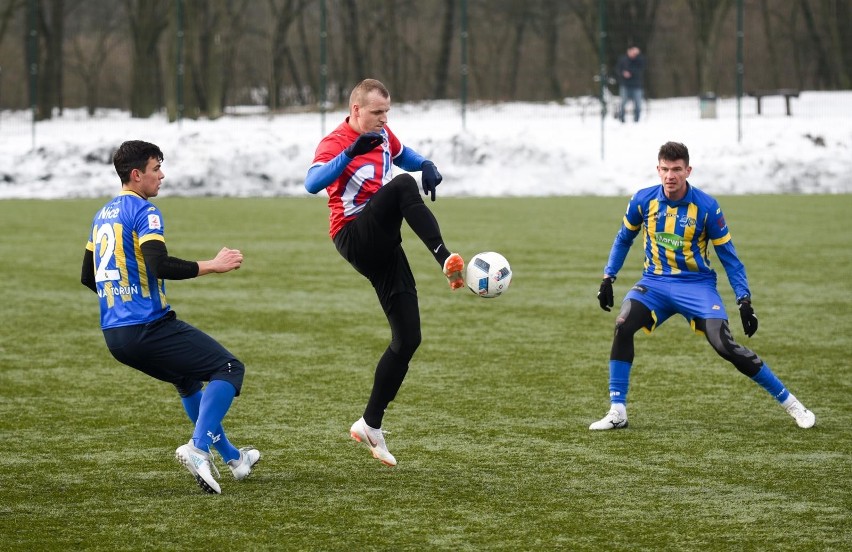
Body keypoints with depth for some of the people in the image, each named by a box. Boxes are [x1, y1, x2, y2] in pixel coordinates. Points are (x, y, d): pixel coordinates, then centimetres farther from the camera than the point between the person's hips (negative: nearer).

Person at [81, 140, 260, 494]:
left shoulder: (103, 215, 17)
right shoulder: (143, 211, -10)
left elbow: (87, 276, 24)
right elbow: (161, 266, -25)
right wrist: (214, 266, -17)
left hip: (114, 333, 9)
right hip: (148, 328, -9)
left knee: (188, 380, 29)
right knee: (229, 369, -3)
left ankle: (231, 457, 36)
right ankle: (198, 448, -20)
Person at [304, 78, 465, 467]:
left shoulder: (383, 135, 12)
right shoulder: (335, 143, -11)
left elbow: (403, 156, 34)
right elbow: (312, 184, -30)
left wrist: (426, 165, 11)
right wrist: (351, 153, -42)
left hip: (384, 246, 7)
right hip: (354, 238, -7)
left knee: (408, 339, 2)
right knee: (403, 186, -32)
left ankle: (370, 424, 12)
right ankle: (447, 261, -44)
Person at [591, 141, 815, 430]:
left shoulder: (707, 207, -12)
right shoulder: (642, 200, -5)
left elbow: (729, 256, -5)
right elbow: (623, 239, 14)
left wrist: (744, 301, -10)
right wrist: (608, 277, 7)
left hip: (696, 285, -2)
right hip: (655, 282, 3)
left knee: (726, 346, -17)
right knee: (623, 325, -25)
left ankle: (791, 404, -2)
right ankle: (617, 411, -17)